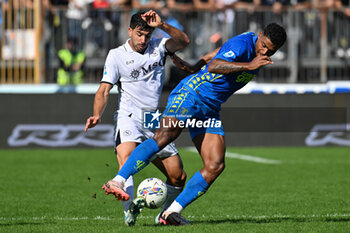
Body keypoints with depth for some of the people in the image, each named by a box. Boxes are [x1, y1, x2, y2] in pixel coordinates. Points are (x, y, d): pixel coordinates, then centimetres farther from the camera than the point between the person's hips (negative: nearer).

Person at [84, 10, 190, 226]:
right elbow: (104, 89, -2)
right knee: (126, 156, -35)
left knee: (178, 176, 3)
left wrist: (162, 25, -16)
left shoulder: (158, 47, 11)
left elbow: (184, 41, -3)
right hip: (130, 117, -4)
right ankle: (129, 208, -55)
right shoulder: (117, 55, 3)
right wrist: (97, 115, -19)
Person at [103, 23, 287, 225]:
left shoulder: (260, 55, 12)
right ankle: (118, 181, -36)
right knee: (165, 135, -30)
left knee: (215, 165, -6)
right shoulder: (243, 43, -16)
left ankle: (172, 212, -5)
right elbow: (213, 66, -32)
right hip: (191, 94, -8)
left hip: (210, 110, 8)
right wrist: (248, 66, -39)